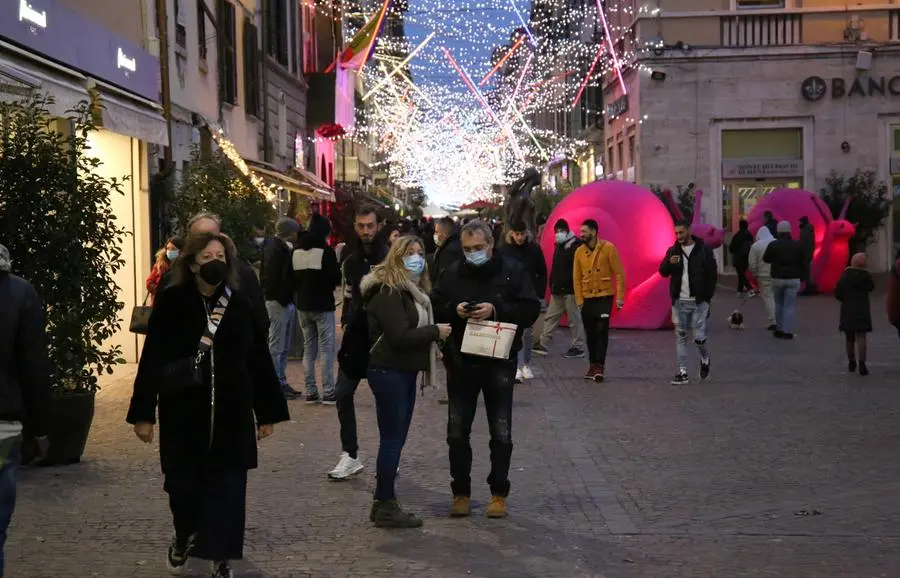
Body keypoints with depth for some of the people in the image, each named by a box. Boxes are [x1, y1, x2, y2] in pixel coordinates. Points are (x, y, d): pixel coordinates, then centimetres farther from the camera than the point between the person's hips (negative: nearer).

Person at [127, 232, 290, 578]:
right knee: (183, 482, 9)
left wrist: (267, 412, 4)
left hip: (231, 411, 1)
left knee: (226, 486, 2)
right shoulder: (171, 303, -6)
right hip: (183, 411, -1)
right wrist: (143, 413, -8)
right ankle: (184, 537, 38)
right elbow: (152, 359, -6)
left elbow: (259, 360, 3)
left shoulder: (240, 305, -1)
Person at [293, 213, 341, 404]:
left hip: (303, 304, 5)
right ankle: (328, 392, -5)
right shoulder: (326, 250, -13)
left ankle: (310, 392, 10)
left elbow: (293, 278, 8)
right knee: (326, 348, -2)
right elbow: (336, 277, -11)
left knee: (309, 348, 11)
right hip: (323, 304, -5)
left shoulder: (297, 251, 4)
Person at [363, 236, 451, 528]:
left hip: (405, 372, 10)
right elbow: (400, 336, -23)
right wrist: (435, 332, -14)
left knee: (396, 438, 13)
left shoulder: (414, 290, 16)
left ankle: (384, 502, 21)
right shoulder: (388, 293, -16)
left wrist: (435, 332, 3)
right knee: (392, 439, -5)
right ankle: (386, 507, 3)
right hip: (389, 371, -10)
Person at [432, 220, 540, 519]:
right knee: (457, 433, 7)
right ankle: (461, 493, 19)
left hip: (499, 362, -2)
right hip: (460, 362, 2)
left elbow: (531, 310, -9)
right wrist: (454, 310, -17)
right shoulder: (451, 274, 3)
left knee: (501, 434, 6)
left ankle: (499, 494, 19)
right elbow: (434, 309, 3)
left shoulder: (513, 271, -4)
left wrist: (495, 311, -22)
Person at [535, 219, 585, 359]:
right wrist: (552, 283, 13)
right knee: (550, 317, 10)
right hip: (557, 290, 9)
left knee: (574, 319, -3)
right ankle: (542, 343, 14)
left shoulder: (575, 246, -9)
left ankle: (578, 347, 4)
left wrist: (563, 283, -18)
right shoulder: (559, 245, 17)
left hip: (570, 290, -9)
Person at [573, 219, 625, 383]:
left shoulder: (608, 248, -7)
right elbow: (576, 277, 6)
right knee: (590, 334, 9)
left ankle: (599, 366, -6)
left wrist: (620, 296, -10)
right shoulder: (579, 251, 4)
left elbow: (619, 273, -6)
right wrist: (579, 299, 0)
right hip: (587, 299, 4)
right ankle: (593, 365, 19)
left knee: (602, 332, -9)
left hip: (604, 297, -4)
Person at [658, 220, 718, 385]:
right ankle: (683, 372, 8)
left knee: (699, 337, -5)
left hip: (698, 302, -3)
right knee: (681, 336, 3)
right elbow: (663, 272, 3)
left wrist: (707, 297, -6)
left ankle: (705, 359, 25)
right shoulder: (673, 251, 7)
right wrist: (669, 263, -19)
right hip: (679, 302, 3)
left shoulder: (704, 250, -2)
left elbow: (712, 275, 0)